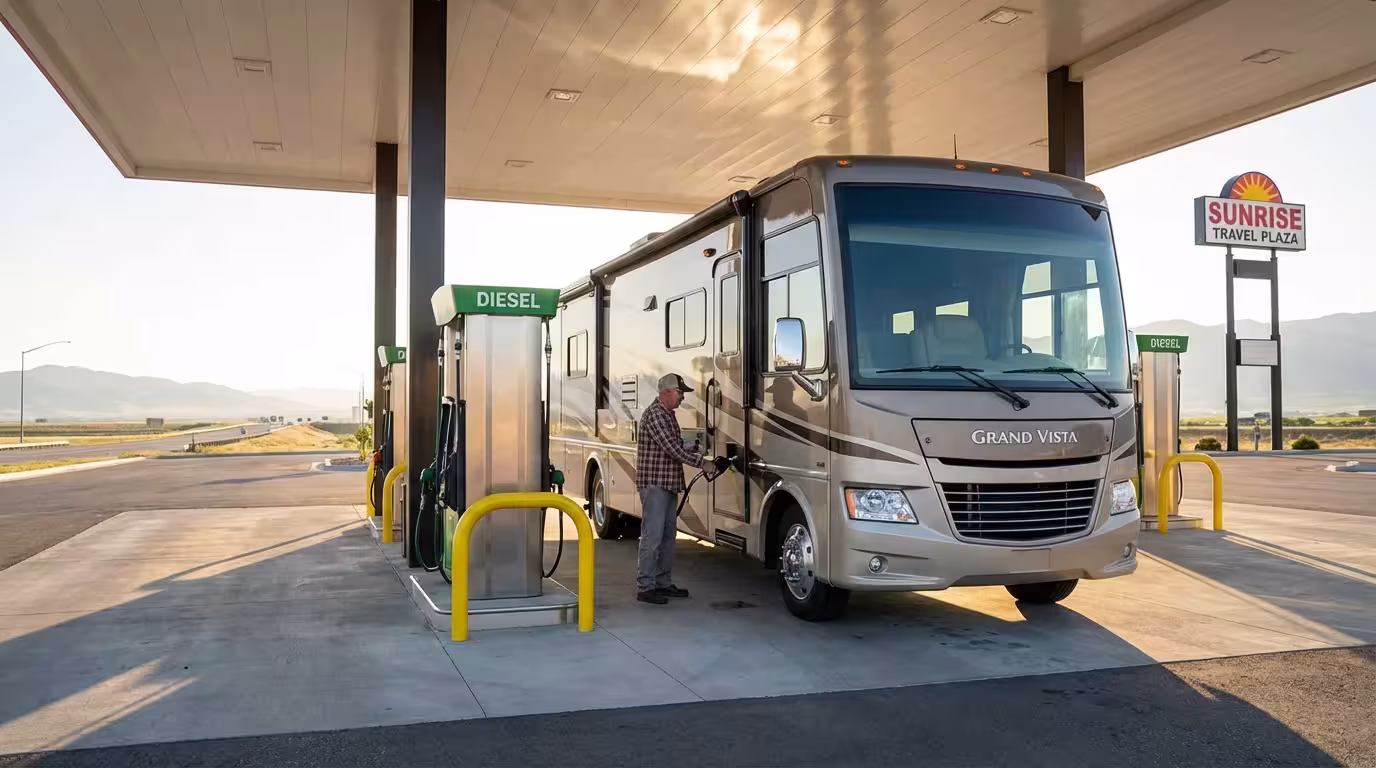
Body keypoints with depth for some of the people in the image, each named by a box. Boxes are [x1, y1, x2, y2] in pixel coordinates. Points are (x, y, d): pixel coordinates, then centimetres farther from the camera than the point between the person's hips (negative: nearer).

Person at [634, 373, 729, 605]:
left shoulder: (669, 415, 17)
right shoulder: (654, 414, -16)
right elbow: (671, 448, -22)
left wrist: (696, 449, 3)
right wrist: (702, 463, -18)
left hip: (669, 485, 10)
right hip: (654, 484, -10)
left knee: (668, 535, 13)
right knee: (652, 537, -9)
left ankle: (663, 582, 21)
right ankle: (645, 587, -4)